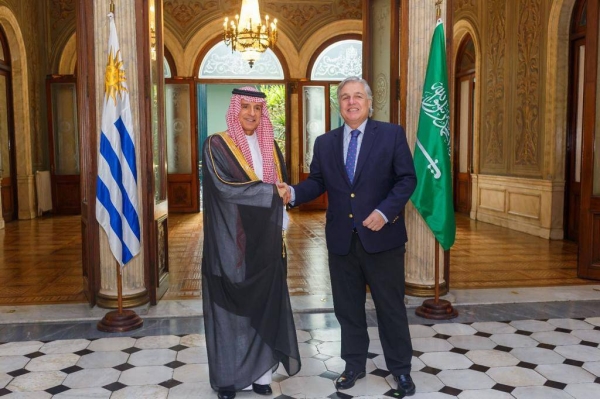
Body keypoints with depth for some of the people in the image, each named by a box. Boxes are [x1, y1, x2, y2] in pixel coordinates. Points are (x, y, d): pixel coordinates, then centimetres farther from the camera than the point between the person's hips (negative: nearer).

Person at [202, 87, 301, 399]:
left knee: (265, 307, 7)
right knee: (230, 310, 3)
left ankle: (260, 373, 19)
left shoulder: (270, 147, 12)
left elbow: (281, 188, 15)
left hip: (265, 241, 5)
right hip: (231, 241, -4)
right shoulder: (217, 145, -4)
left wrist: (280, 221, -2)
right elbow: (225, 187, -18)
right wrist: (271, 192, -14)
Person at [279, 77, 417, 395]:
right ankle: (354, 365, 31)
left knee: (391, 306, 8)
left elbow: (407, 179, -5)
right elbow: (316, 182, 7)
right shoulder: (324, 143, 8)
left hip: (382, 236, -3)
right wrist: (293, 193, -14)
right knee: (347, 307, 13)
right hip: (341, 238, 3)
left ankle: (401, 369, 26)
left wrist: (384, 211, -17)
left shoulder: (392, 134, -1)